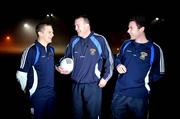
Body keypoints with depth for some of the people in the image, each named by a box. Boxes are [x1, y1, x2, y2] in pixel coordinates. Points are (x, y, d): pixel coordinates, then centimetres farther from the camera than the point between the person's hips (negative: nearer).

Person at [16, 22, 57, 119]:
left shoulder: (51, 49, 5)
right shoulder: (31, 51, -16)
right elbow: (21, 74, -13)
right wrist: (27, 92, -5)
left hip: (52, 92, 6)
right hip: (38, 95, -6)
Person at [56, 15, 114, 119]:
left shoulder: (100, 40, -9)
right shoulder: (73, 41, 3)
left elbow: (109, 59, 0)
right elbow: (67, 58, 17)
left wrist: (105, 78, -2)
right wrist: (63, 68, -1)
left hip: (93, 85, -4)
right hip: (76, 84, 4)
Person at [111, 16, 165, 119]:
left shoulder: (155, 49, -9)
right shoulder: (126, 44, 3)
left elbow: (159, 74, -1)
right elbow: (118, 58, 18)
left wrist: (146, 79, -12)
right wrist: (118, 65, -3)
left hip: (139, 96, -3)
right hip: (119, 92, 4)